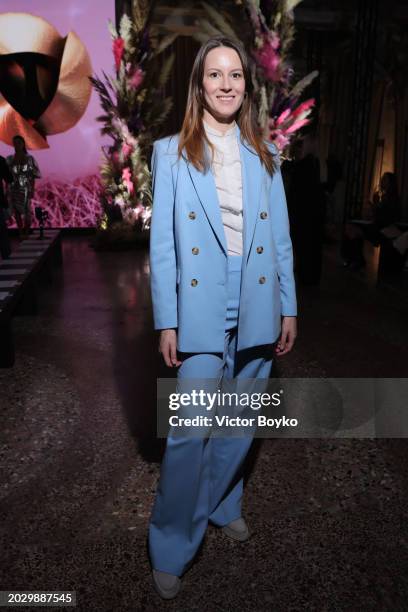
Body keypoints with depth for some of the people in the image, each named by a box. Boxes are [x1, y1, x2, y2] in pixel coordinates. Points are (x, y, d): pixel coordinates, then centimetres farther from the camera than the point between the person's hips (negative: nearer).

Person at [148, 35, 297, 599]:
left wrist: (289, 307, 6)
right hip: (201, 312, -3)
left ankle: (221, 504, 41)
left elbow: (281, 237, 9)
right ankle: (172, 548, 20)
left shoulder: (265, 156, 10)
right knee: (189, 432, -2)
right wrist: (166, 322, -7)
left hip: (257, 311, 4)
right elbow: (161, 242, -3)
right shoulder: (171, 153, 2)